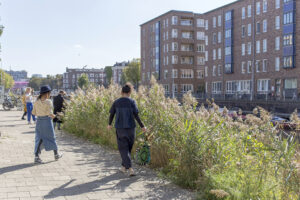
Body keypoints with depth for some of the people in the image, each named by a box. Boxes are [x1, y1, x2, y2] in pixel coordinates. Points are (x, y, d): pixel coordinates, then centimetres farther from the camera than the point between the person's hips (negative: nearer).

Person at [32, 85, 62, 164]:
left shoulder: (37, 102, 4)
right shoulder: (48, 101, -13)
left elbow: (34, 112, 7)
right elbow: (50, 112, -19)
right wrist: (53, 116, 1)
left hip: (39, 121, 5)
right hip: (47, 120, -5)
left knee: (39, 139, 6)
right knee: (51, 138, 11)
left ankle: (36, 157, -5)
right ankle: (56, 155, 26)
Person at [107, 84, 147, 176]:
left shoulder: (116, 102, -1)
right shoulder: (132, 102, -6)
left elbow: (111, 115, 6)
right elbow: (136, 116, -9)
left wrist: (109, 124, 24)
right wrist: (142, 126, -1)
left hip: (120, 129, 0)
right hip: (130, 128, 0)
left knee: (123, 149, 3)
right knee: (128, 147, 18)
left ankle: (130, 168, -11)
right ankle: (124, 166, 28)